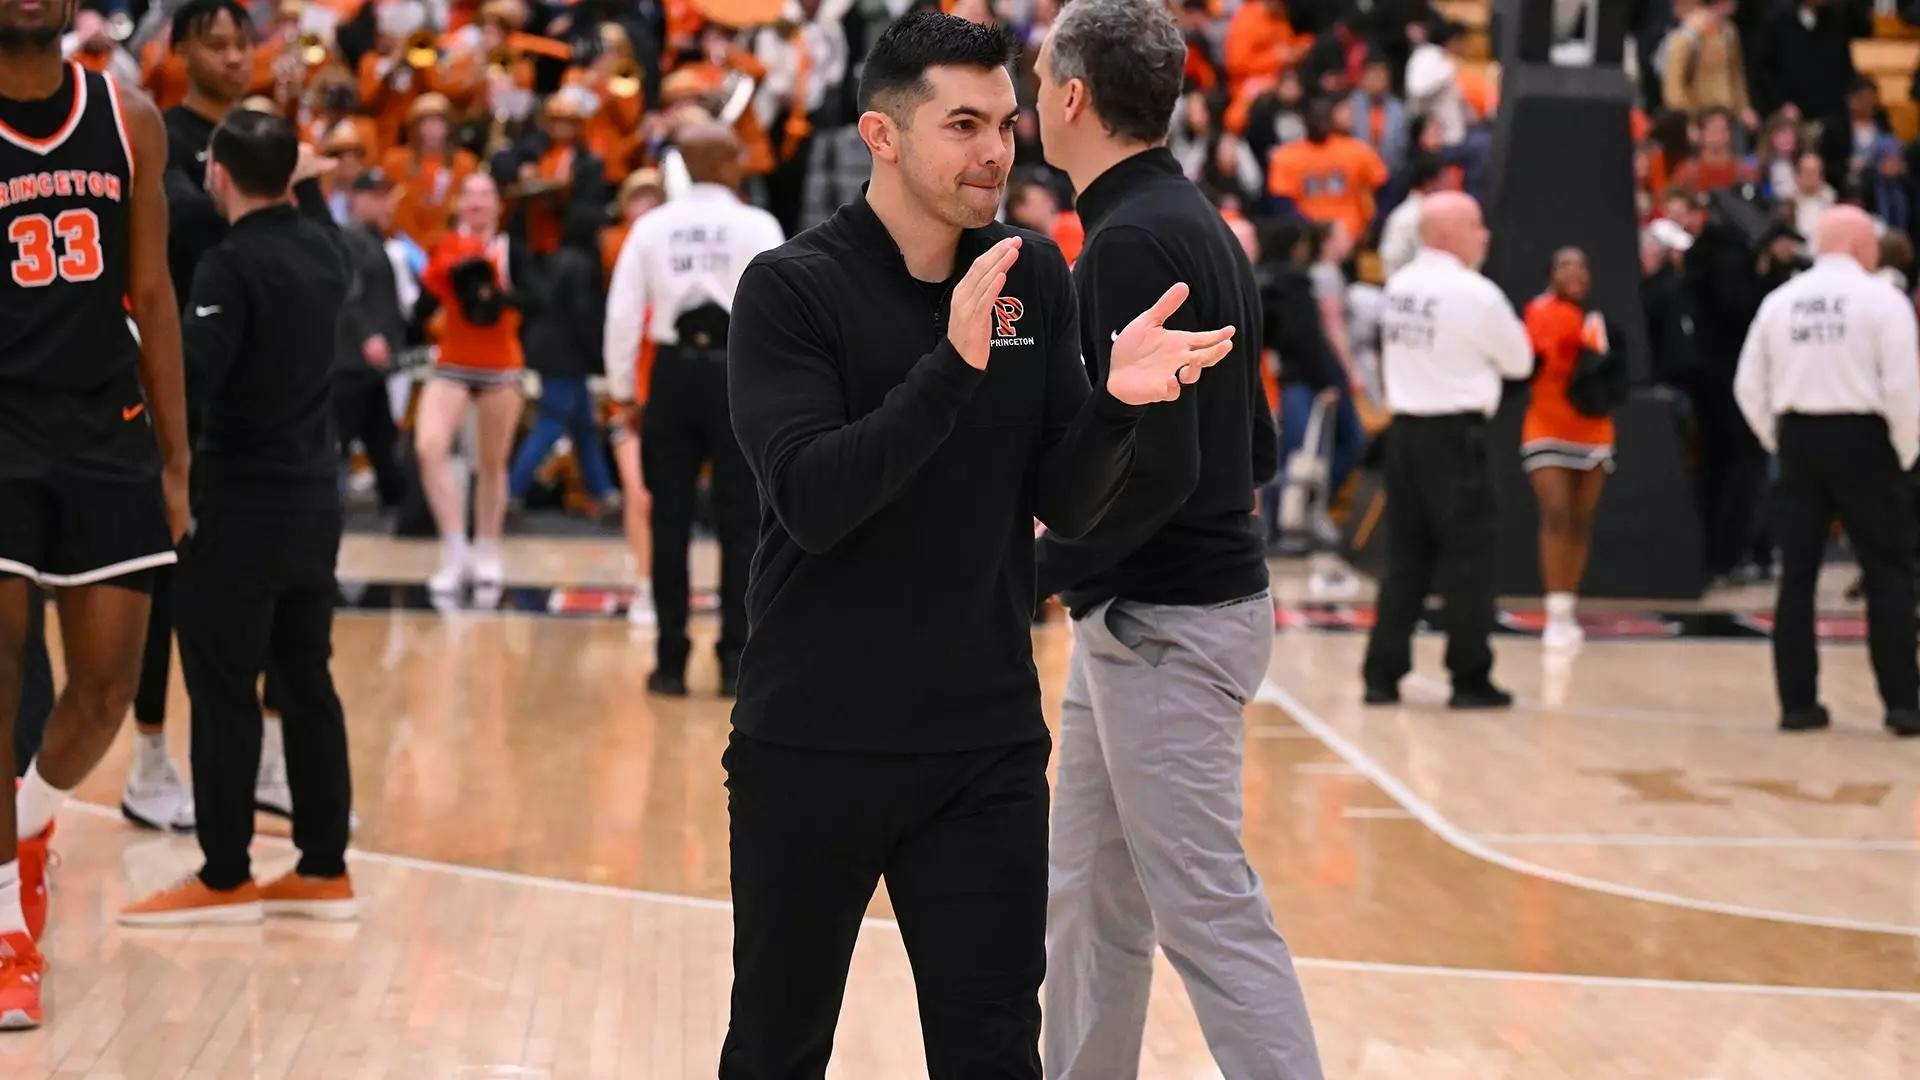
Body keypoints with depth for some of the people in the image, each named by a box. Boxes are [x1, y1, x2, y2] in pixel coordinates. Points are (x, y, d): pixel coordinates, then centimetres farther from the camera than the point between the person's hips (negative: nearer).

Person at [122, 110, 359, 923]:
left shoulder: (231, 267, -15)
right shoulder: (324, 250, 7)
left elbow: (192, 377, -24)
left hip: (243, 504, -7)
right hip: (315, 496, 7)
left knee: (223, 689, -1)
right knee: (306, 681, 11)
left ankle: (224, 878, 3)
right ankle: (324, 869, 14)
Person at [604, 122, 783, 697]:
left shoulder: (651, 227, 3)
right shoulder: (757, 226, -4)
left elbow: (622, 310, 0)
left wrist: (622, 390, 9)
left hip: (674, 371, 2)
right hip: (739, 373, -2)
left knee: (670, 521, 8)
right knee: (740, 523, 3)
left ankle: (671, 662, 10)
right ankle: (736, 661, 2)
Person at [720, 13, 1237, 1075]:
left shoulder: (1033, 278, 3)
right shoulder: (790, 289, -9)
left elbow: (1066, 506, 1)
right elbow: (810, 500, -21)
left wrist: (1114, 403, -19)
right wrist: (952, 367, -30)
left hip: (985, 748, 3)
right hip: (811, 744, -3)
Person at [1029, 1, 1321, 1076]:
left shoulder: (1133, 241, -17)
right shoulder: (1201, 228, 13)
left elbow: (1159, 465, -25)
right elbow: (1256, 448, 18)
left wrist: (1040, 572, -15)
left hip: (1167, 625, -10)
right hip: (1133, 624, 10)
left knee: (1208, 908, -7)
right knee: (1088, 899, 16)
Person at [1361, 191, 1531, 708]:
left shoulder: (1399, 286, 8)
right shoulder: (1476, 294, -12)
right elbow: (1518, 360, -1)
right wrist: (1496, 338, 16)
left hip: (1404, 428, 7)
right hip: (1454, 433, -7)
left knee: (1405, 555, 11)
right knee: (1469, 556, 1)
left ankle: (1382, 673, 9)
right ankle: (1471, 679, 4)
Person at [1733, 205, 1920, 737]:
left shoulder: (1780, 300, 6)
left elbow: (1749, 385, 5)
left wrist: (1780, 443, 14)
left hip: (1797, 439, 4)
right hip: (1861, 439, -4)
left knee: (1797, 574, 8)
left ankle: (1798, 701, 8)